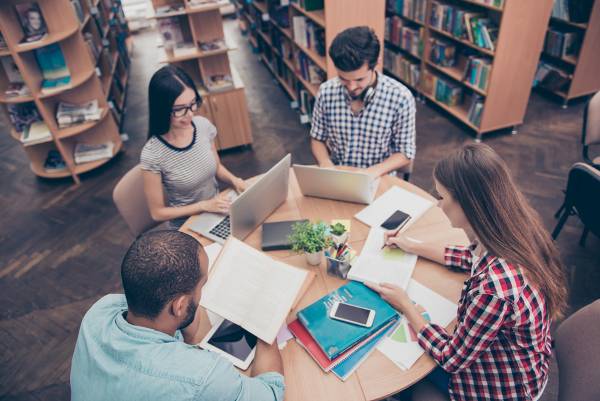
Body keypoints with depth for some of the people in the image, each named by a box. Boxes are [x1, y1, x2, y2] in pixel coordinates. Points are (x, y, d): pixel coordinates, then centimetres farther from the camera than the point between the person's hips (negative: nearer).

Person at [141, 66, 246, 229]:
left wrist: (234, 180, -11)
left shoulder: (203, 125, -9)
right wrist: (205, 205, -19)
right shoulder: (152, 155, -23)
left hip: (218, 210, 5)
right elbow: (158, 212, -12)